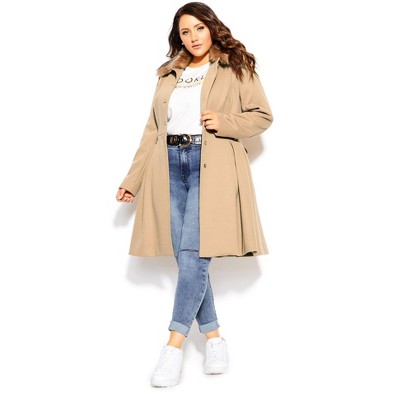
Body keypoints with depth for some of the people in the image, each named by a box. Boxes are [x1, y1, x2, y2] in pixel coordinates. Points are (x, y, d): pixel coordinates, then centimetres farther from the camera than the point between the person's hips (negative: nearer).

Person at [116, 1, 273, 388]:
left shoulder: (236, 68, 8)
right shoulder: (169, 74, 19)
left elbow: (262, 115, 6)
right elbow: (153, 129, 17)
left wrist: (224, 122, -11)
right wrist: (133, 177, 12)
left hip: (211, 167, -4)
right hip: (170, 165, 5)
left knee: (192, 254, -13)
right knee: (185, 256, 1)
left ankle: (174, 344, -9)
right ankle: (214, 338, 12)